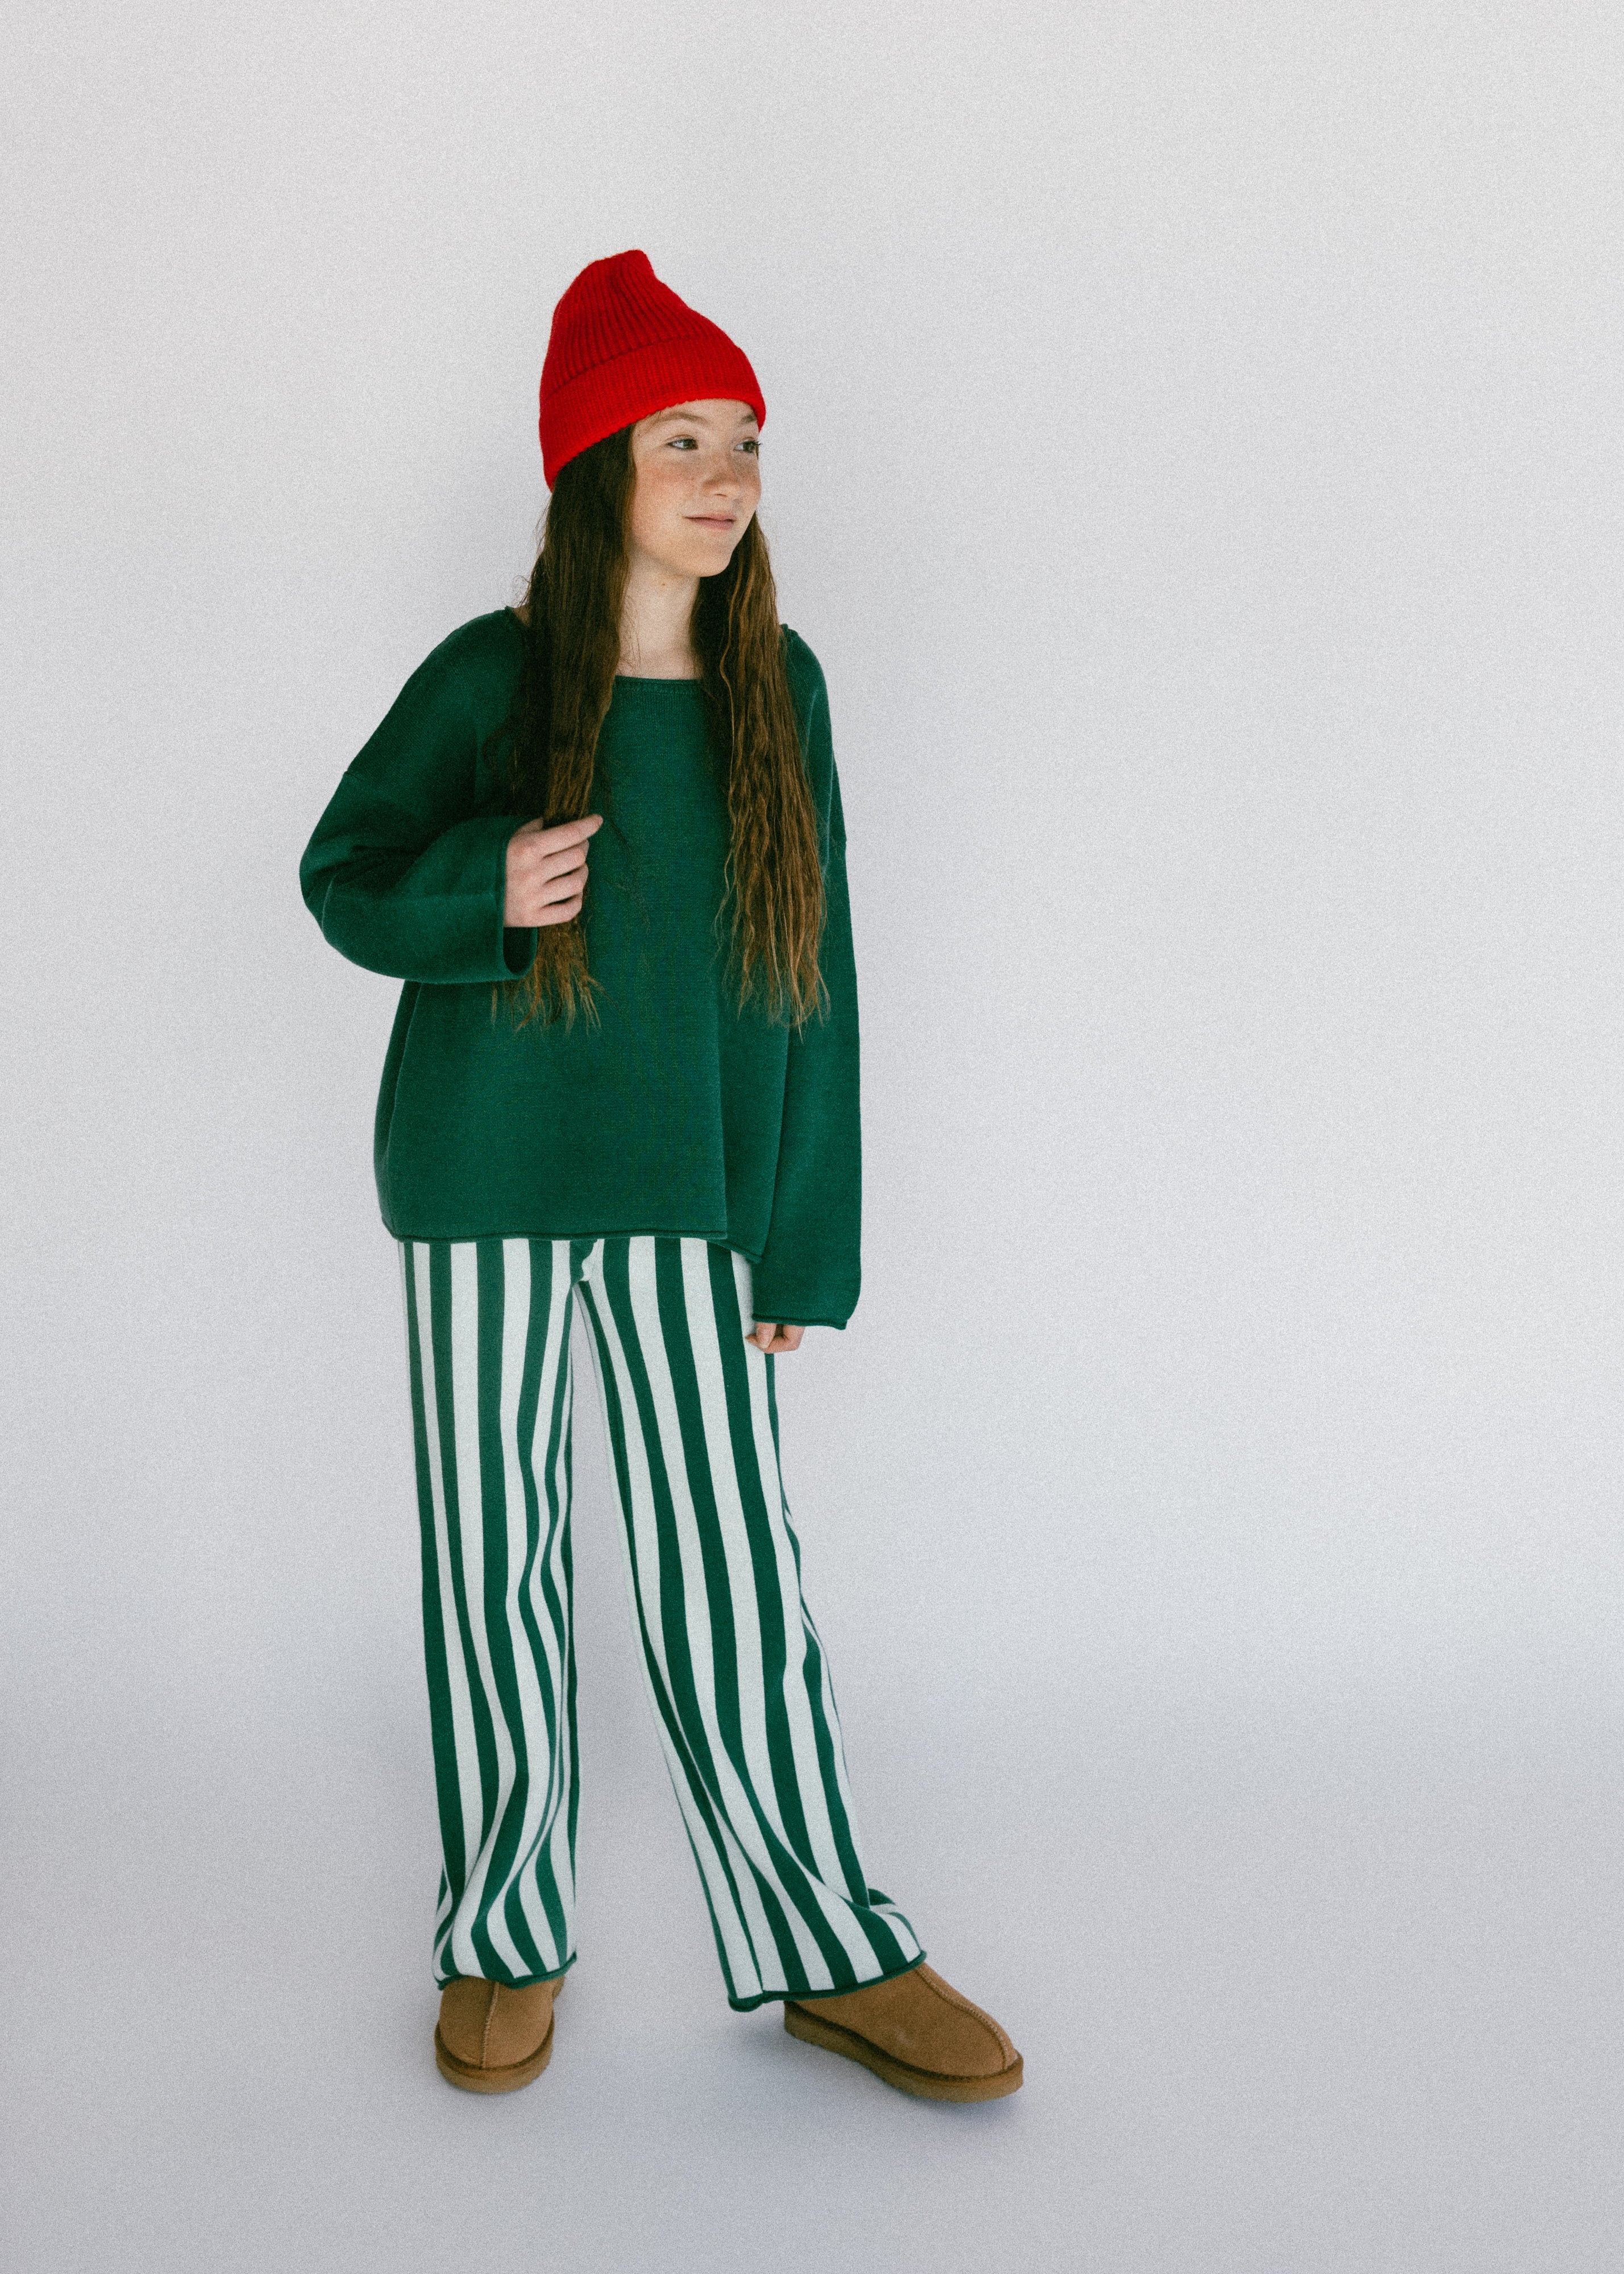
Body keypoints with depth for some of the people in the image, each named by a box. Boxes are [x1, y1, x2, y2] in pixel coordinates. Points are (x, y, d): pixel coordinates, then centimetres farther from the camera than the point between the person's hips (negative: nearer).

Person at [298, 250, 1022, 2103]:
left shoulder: (777, 688, 2)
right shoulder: (489, 679, -4)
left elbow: (809, 974, 4)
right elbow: (342, 877, 5)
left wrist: (801, 1243, 2)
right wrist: (483, 890, -18)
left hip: (685, 1200, 1)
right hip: (483, 1194, -1)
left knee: (732, 1575, 3)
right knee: (494, 1566, 9)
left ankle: (825, 1952, 19)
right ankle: (505, 1942, 27)